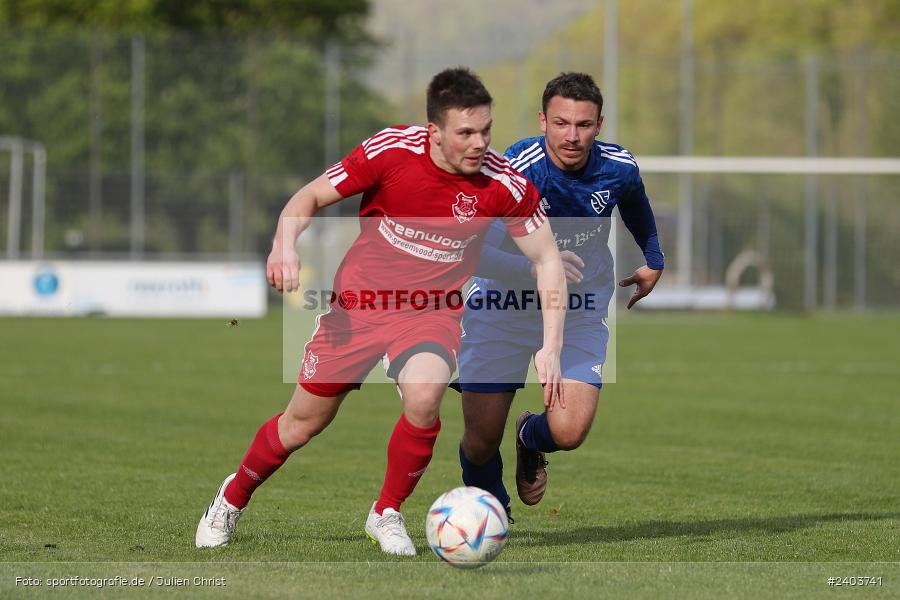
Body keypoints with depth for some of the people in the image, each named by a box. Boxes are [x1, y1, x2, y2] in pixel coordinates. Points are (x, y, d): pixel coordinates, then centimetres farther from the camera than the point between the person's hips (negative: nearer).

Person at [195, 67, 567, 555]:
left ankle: (387, 514, -5)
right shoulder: (391, 150, -18)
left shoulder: (504, 184, -17)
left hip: (432, 311, 0)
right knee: (304, 421, 7)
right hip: (360, 297, 0)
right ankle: (233, 498, 38)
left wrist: (550, 348, -14)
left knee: (423, 397, -31)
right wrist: (285, 244, -26)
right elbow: (311, 196, -6)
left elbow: (548, 261, -6)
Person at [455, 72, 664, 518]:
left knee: (568, 432, -16)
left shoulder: (618, 168, -13)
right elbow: (471, 251, -33)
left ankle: (530, 437, 24)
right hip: (503, 306, -2)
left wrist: (653, 261, 25)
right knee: (482, 440, -4)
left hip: (580, 313, 2)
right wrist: (537, 269, -46)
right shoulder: (515, 171, -26)